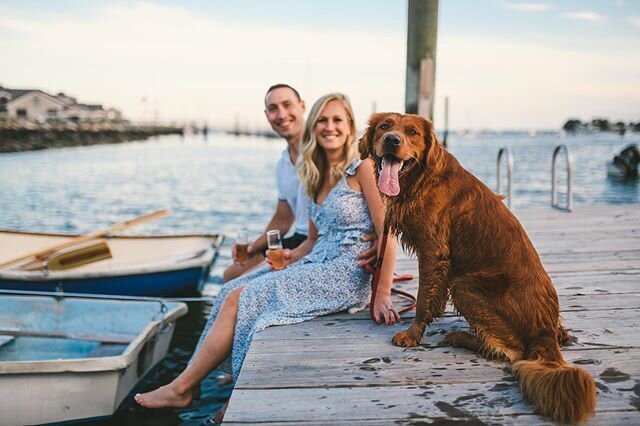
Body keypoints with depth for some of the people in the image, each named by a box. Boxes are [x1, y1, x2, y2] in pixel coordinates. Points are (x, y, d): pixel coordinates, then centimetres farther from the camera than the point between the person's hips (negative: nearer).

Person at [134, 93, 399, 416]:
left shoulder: (362, 168, -8)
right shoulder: (317, 177, 15)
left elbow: (387, 233, -13)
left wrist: (383, 295, -18)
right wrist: (292, 256, 0)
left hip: (346, 274, -7)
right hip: (316, 266, 8)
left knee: (243, 298, -15)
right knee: (234, 290, -8)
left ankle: (181, 389, -4)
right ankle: (188, 384, -8)